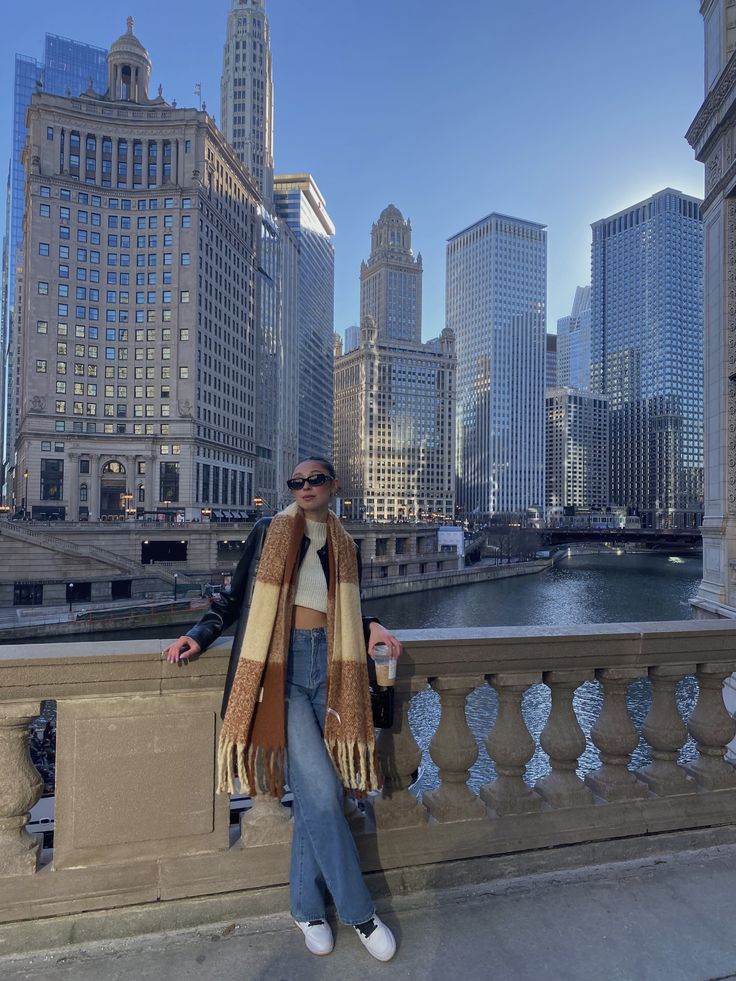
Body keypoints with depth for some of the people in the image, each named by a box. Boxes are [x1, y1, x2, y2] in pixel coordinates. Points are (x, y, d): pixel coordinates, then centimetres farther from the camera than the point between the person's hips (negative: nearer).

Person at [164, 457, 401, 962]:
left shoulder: (346, 546, 14)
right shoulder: (268, 531, 4)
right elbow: (236, 596, 8)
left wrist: (372, 627, 2)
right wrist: (200, 635, -4)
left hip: (329, 667, 4)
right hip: (283, 665, -3)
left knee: (312, 792, 7)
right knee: (320, 790, -7)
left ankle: (308, 907, 26)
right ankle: (359, 910, 12)